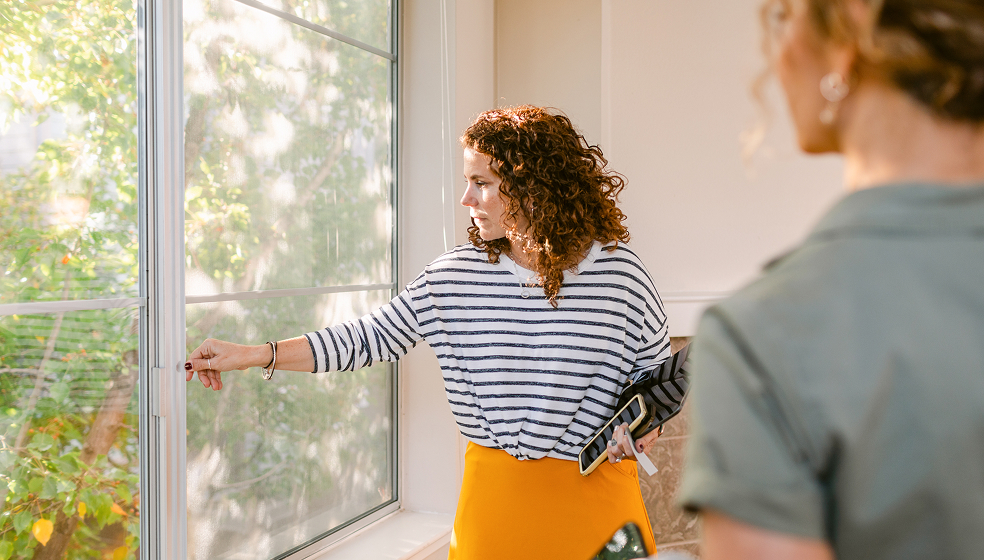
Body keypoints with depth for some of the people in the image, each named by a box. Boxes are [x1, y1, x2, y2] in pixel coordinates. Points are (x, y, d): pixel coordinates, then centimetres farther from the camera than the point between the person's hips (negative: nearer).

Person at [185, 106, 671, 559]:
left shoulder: (618, 272, -8)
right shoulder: (451, 277, -2)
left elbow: (659, 366, 7)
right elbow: (371, 337, 3)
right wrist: (253, 355, 1)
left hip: (594, 496, -2)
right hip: (492, 493, 2)